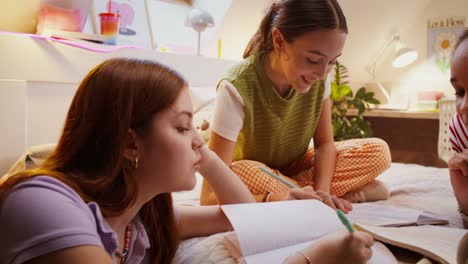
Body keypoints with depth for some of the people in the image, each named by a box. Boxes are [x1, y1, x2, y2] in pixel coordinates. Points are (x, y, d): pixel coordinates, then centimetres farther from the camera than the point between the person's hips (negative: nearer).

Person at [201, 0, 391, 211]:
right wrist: (274, 199, -54)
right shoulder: (237, 88, -33)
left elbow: (325, 143, -8)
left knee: (378, 151, -15)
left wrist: (321, 191, -28)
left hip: (296, 168, 4)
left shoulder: (319, 76, -16)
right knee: (239, 173, -40)